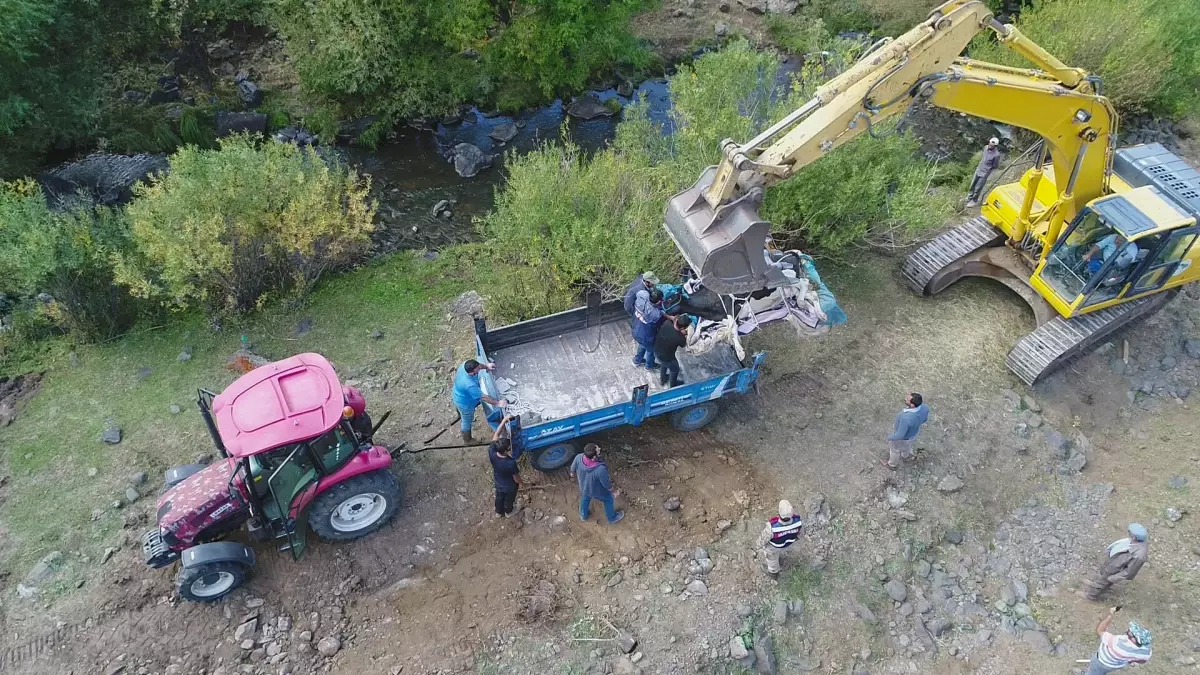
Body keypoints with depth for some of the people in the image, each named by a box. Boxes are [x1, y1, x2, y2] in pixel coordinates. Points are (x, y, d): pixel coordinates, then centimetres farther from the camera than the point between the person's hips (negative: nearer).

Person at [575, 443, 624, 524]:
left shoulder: (579, 458, -32)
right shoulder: (601, 469, -46)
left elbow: (573, 469, -9)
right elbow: (606, 484, -27)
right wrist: (612, 490, -5)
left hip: (584, 486, 4)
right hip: (598, 491, -4)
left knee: (585, 498, 36)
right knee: (608, 500, 28)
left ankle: (583, 515, 63)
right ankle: (612, 518, 54)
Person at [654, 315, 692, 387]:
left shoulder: (666, 323, -26)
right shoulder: (680, 338, -35)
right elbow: (684, 345, -9)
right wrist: (685, 335, 0)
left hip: (656, 351, 5)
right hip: (667, 358, -5)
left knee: (664, 364, 37)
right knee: (674, 370, 28)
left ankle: (662, 379, 63)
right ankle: (673, 385, 54)